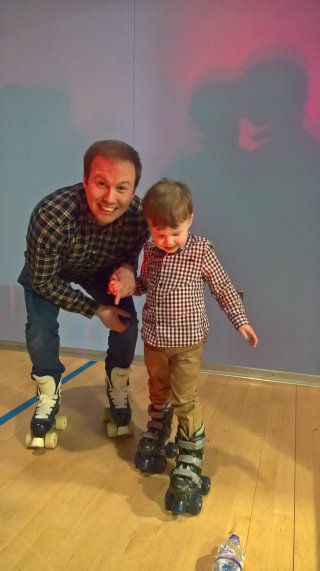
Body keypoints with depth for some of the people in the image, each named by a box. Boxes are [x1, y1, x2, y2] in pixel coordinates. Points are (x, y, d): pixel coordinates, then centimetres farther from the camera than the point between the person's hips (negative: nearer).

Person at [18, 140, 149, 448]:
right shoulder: (51, 215, -42)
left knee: (127, 323, -10)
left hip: (101, 269, 3)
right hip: (47, 272, -2)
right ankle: (48, 398, 15)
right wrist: (96, 310, -26)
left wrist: (127, 268, -35)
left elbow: (132, 253, -11)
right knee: (40, 331, -17)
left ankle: (118, 393, 19)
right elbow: (43, 281, -27)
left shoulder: (138, 214, -33)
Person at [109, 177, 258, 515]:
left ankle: (189, 470, 13)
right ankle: (154, 444, 46)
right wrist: (124, 286, -5)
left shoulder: (201, 251, -15)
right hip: (154, 340, 5)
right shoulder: (150, 250, -3)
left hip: (187, 342, -4)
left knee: (185, 402, 0)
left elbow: (223, 288, -5)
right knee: (158, 395, 23)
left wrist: (240, 321, -7)